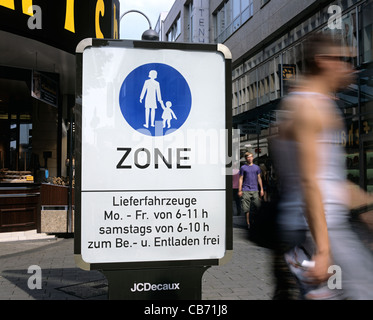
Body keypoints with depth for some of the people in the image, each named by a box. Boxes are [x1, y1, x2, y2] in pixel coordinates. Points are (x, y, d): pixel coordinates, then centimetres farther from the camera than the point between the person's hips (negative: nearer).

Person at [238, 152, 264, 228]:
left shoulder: (256, 167, 12)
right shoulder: (243, 168, 4)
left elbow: (259, 178, 15)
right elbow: (241, 179, 4)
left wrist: (261, 189, 11)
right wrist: (240, 190, -2)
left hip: (255, 190, 2)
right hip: (246, 190, -2)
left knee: (257, 205, -2)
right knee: (246, 208, -2)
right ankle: (248, 223, 7)